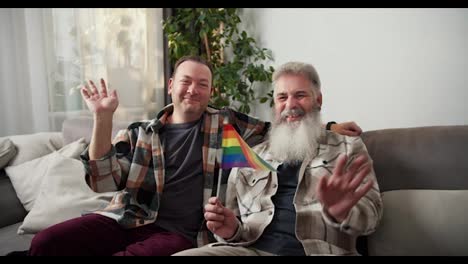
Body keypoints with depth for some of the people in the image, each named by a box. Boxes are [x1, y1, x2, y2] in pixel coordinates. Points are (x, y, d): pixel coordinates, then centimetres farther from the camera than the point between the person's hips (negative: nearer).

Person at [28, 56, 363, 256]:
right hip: (128, 218, 3)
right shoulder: (140, 132, 10)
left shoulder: (225, 123, 9)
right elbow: (104, 182, 0)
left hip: (180, 233, -2)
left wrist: (327, 127, 0)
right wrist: (103, 119, -9)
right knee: (47, 242, -20)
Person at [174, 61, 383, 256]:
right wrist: (231, 231, -6)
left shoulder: (348, 147, 11)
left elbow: (371, 209, 0)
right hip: (252, 249, 3)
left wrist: (341, 213, -24)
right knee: (182, 255, -21)